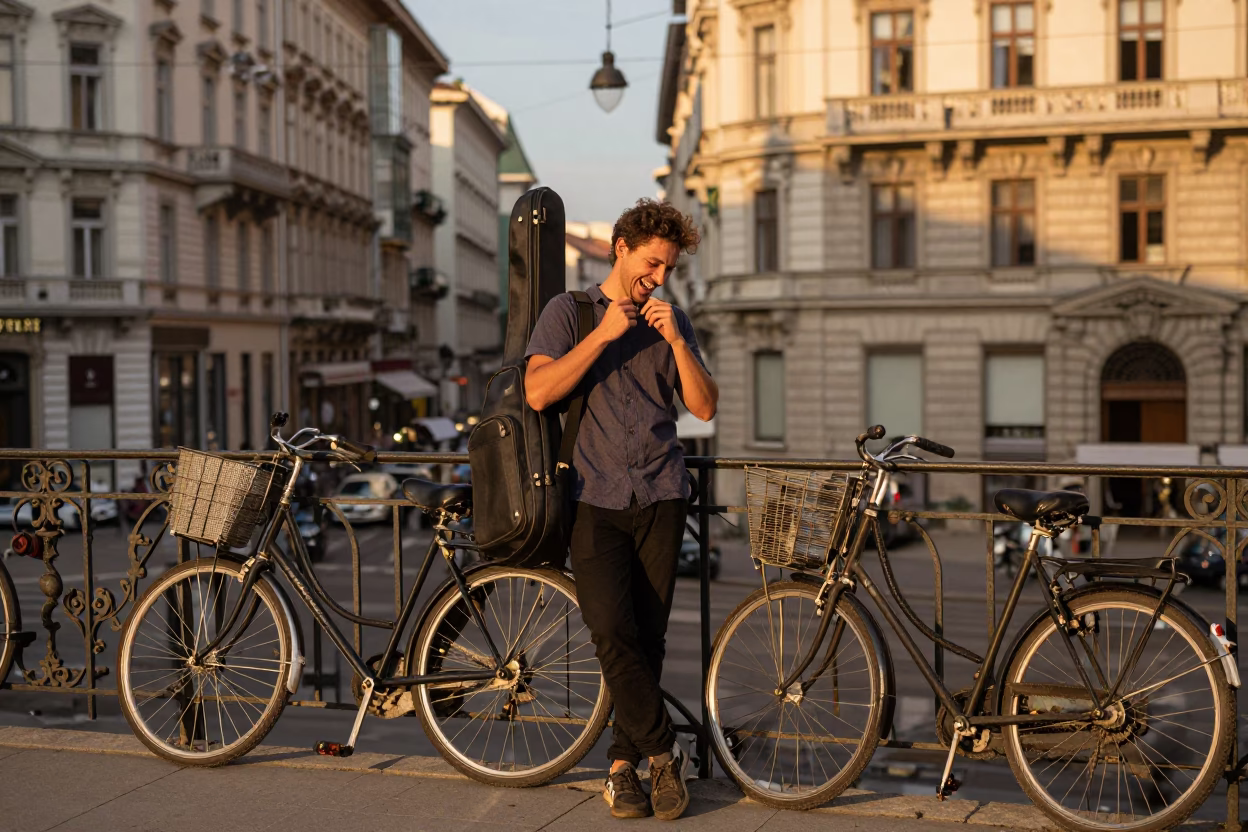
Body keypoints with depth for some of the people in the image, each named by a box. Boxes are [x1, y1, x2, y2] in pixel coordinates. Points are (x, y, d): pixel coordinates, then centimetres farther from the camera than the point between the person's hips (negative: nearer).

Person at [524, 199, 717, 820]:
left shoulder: (671, 321, 15)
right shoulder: (569, 312, 6)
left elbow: (704, 406, 6)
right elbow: (538, 393, -8)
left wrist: (676, 340, -7)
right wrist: (603, 334, -12)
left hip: (660, 498, 3)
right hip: (596, 500, -3)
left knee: (647, 637, 0)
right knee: (612, 631, -16)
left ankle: (623, 764, 12)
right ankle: (664, 751, -1)